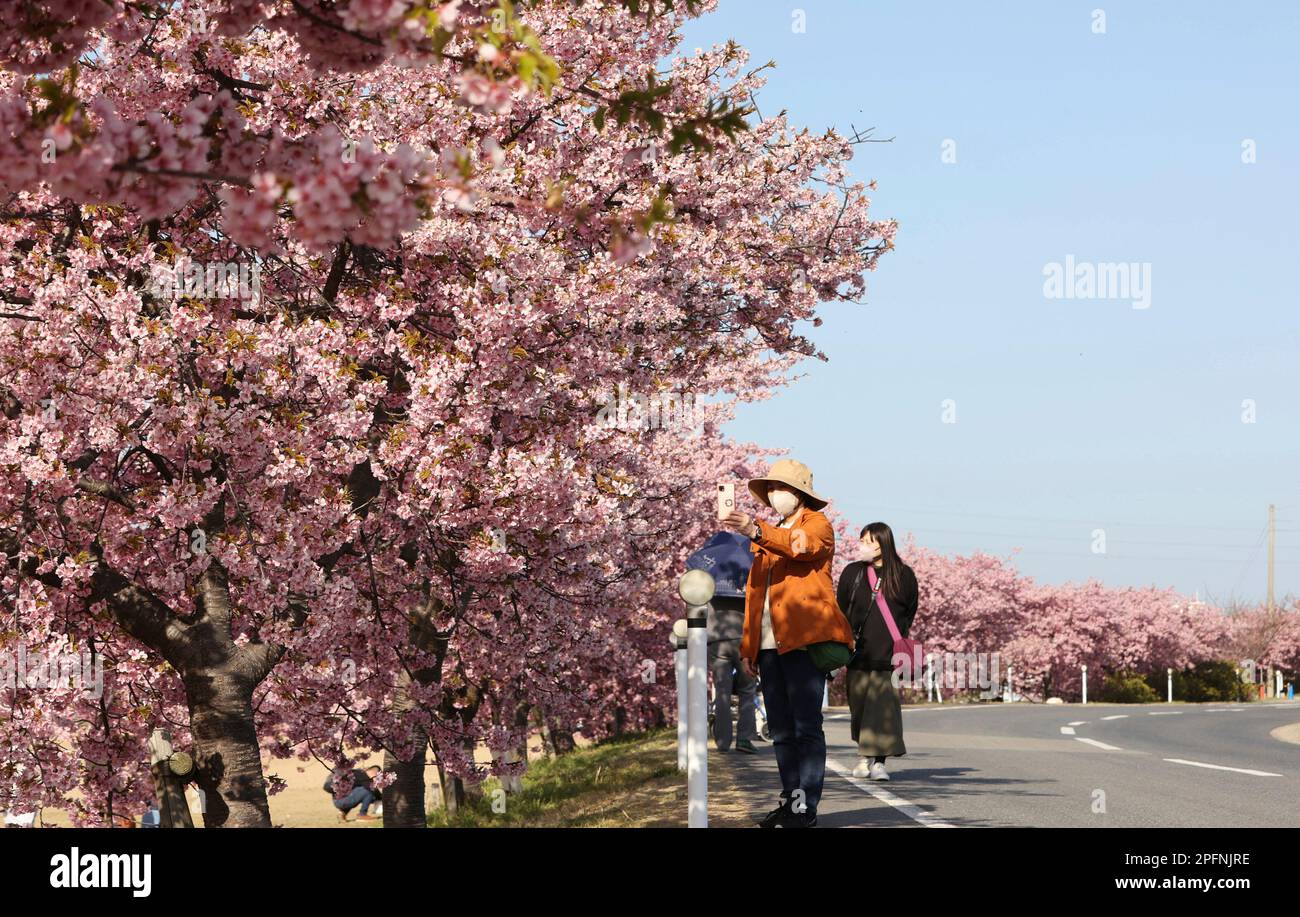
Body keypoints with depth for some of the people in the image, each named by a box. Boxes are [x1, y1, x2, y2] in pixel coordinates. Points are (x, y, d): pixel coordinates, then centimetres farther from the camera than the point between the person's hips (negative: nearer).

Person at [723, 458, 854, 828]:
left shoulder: (816, 524, 3)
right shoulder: (767, 539, 26)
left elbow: (802, 545, -22)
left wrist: (758, 532, -38)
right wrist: (748, 646, 17)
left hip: (804, 640, -8)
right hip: (769, 643, 8)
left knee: (806, 725, -9)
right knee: (781, 728, 7)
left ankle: (806, 806, -9)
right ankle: (790, 800, 12)